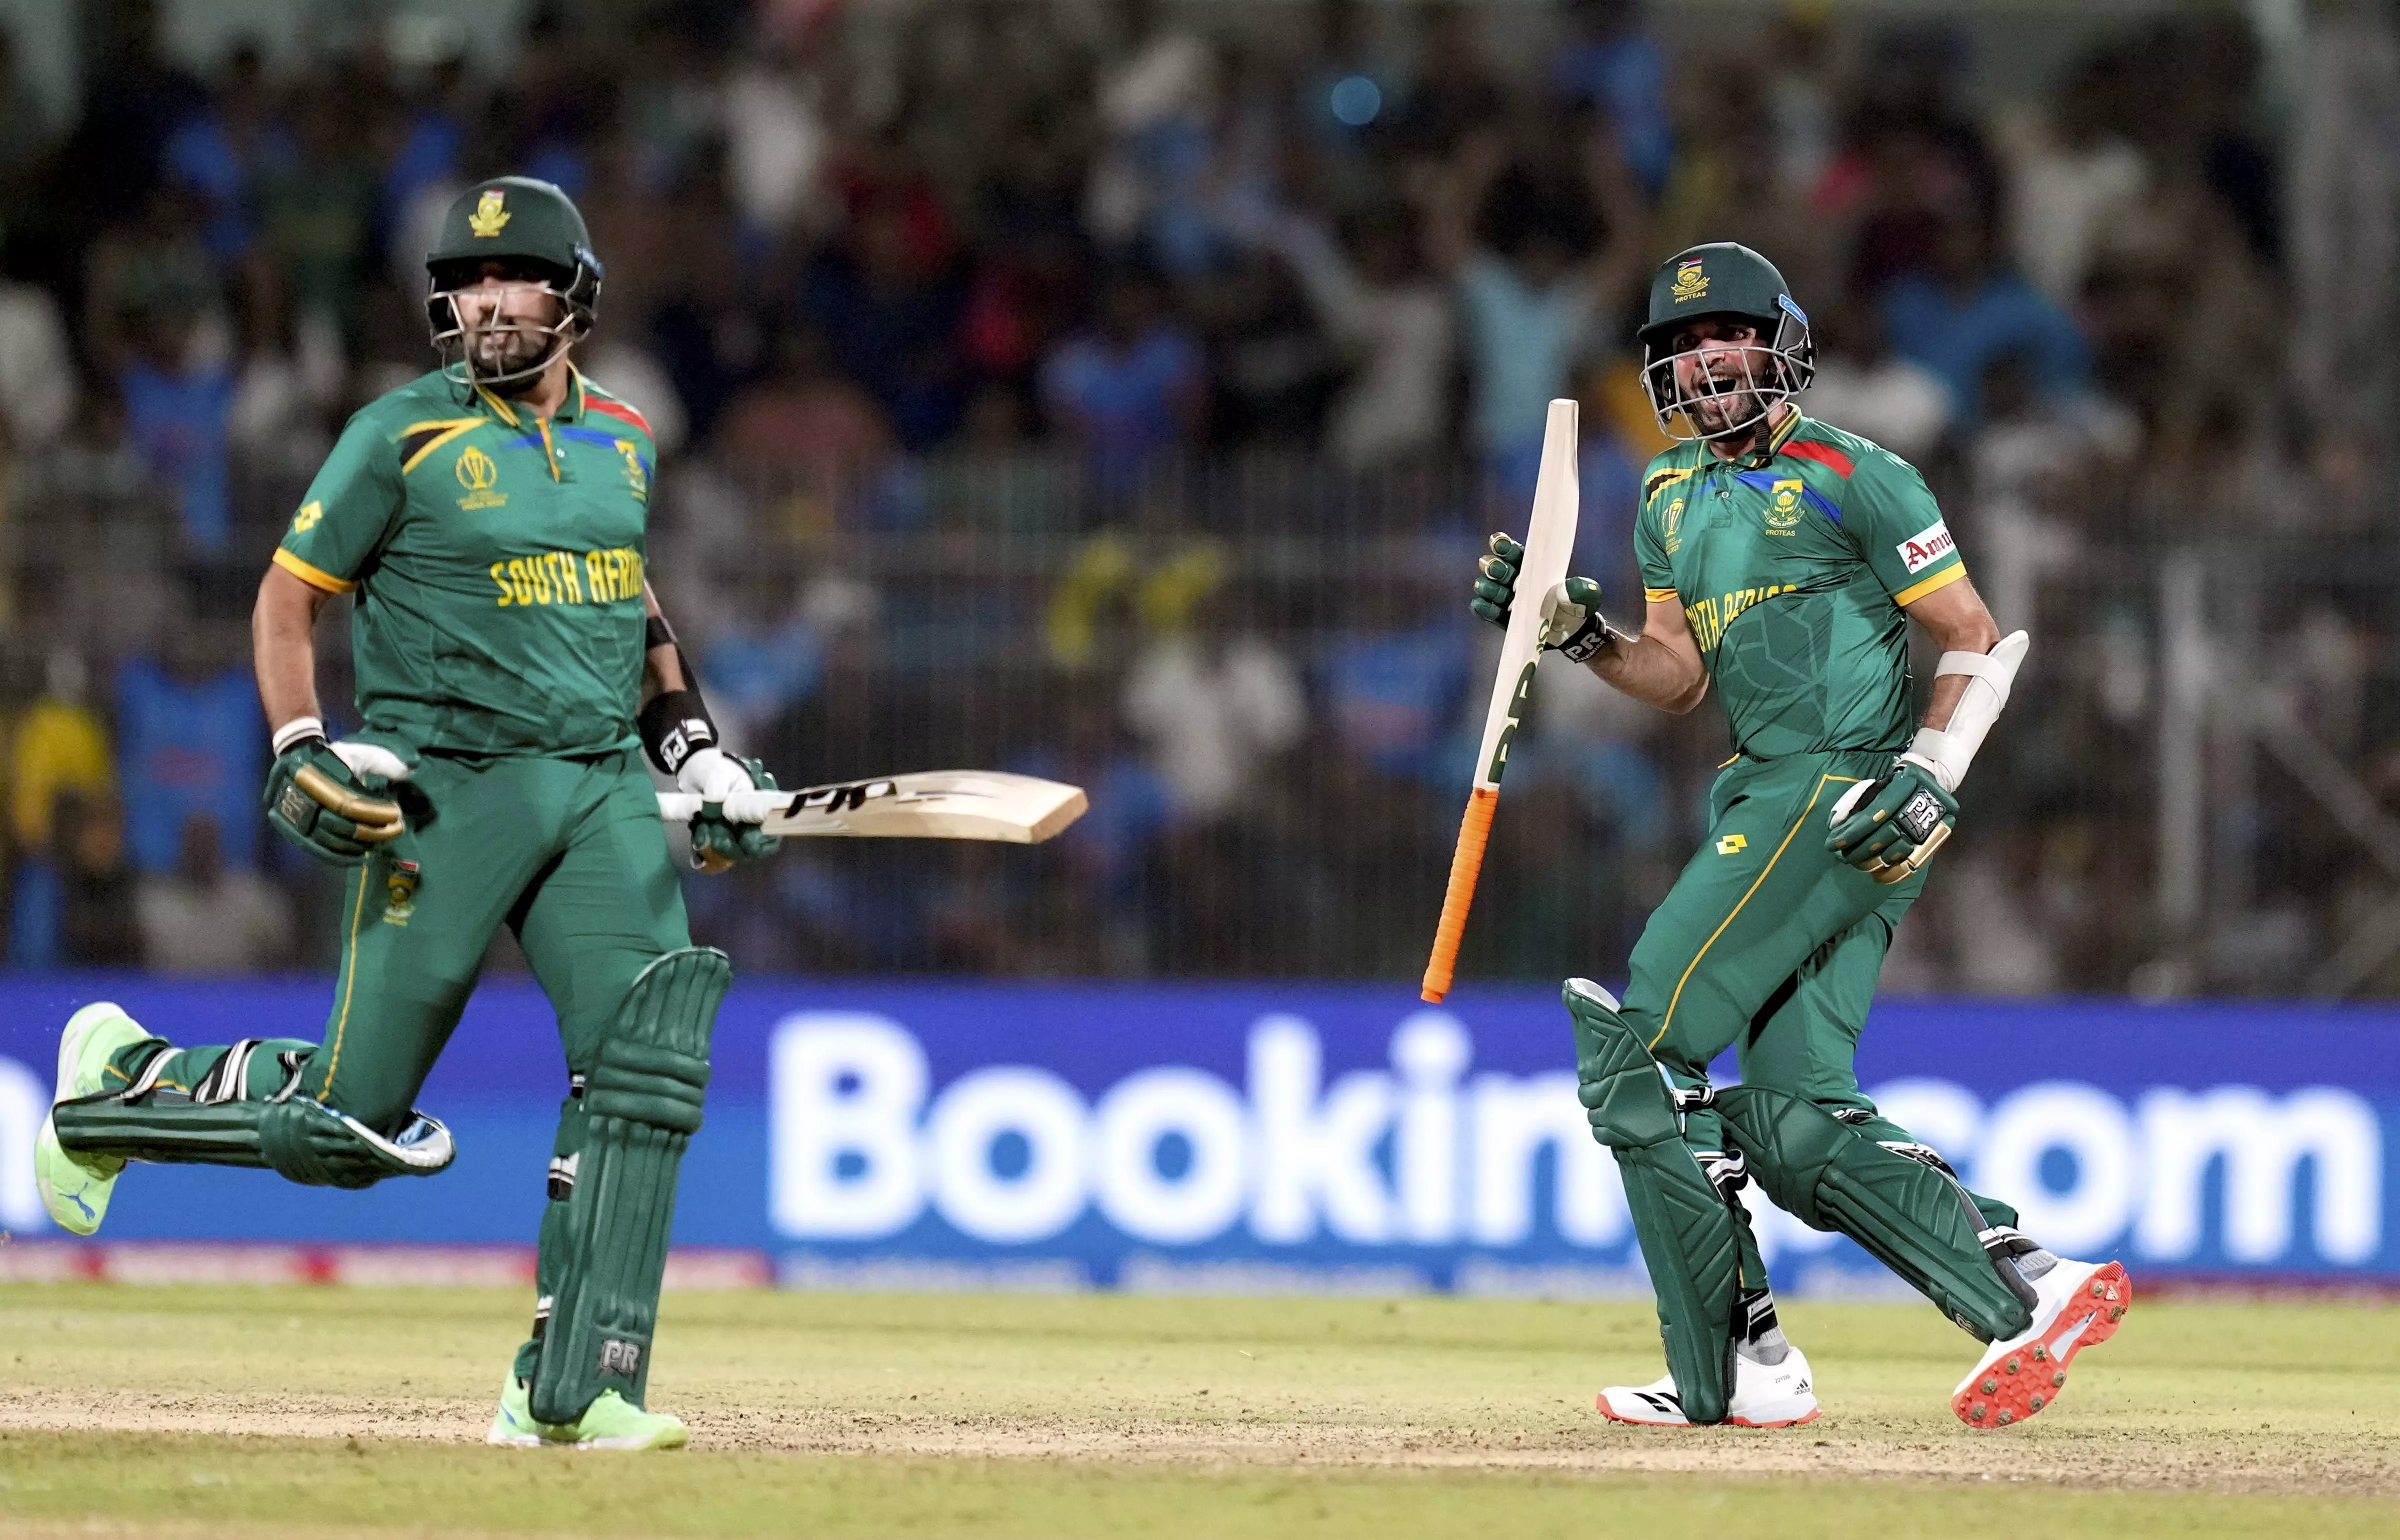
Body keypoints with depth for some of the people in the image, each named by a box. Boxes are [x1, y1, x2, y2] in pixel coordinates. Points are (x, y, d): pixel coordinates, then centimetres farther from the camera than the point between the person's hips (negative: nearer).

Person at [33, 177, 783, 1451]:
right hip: (445, 794, -4)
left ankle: (570, 1391, -13)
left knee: (646, 1049, -17)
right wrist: (302, 757, -12)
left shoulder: (622, 440, 12)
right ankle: (122, 1079, 25)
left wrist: (690, 739, 17)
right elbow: (286, 596, 1)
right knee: (354, 1122, -4)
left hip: (605, 788, 5)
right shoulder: (404, 437, -4)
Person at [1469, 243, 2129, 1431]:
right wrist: (1569, 628, 4)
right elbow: (1679, 676, 20)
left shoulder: (1850, 478, -5)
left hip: (1841, 794, -9)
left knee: (1630, 1045, -12)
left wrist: (1932, 771, -18)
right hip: (1767, 800, 9)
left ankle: (1735, 1369, -11)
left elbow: (1979, 642, -4)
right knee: (1793, 1122, -3)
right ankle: (2031, 1291, -5)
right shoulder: (1672, 499, 19)